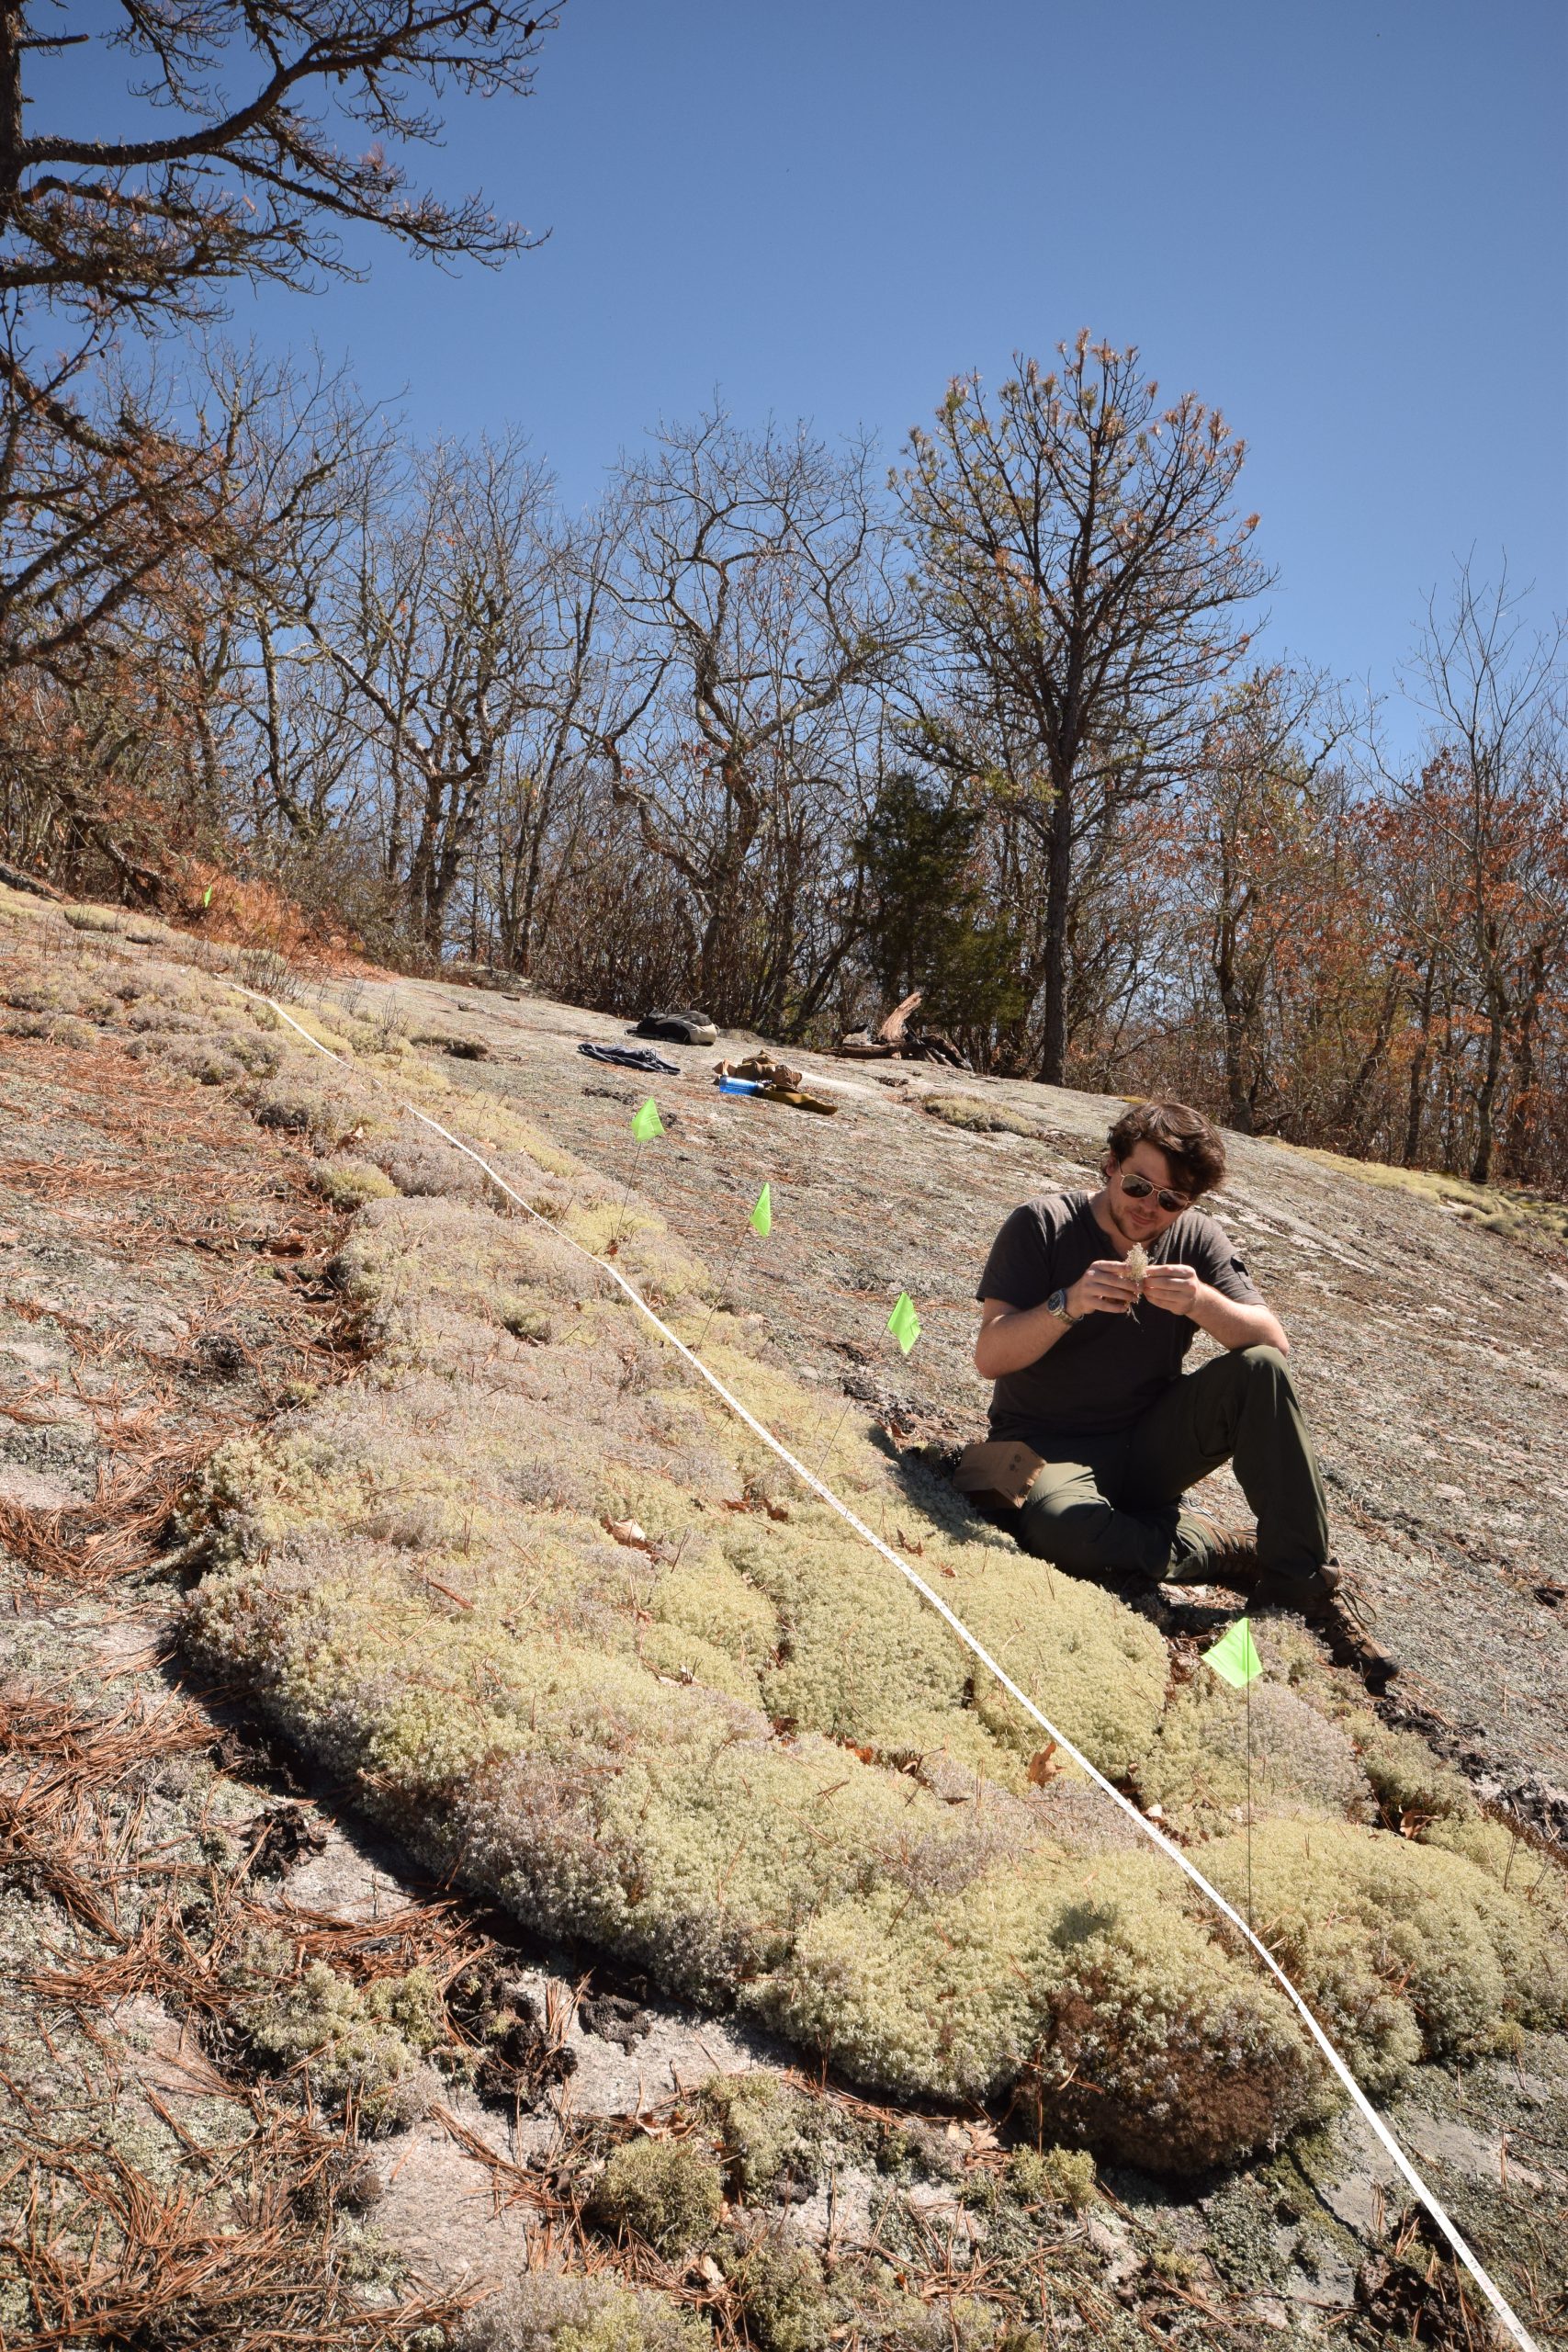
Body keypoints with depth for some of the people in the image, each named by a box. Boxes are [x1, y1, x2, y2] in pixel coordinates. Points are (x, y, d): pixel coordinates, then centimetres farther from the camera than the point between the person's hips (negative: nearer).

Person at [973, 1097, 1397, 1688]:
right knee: (1060, 1528, -38)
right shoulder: (1041, 1226, -10)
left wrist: (1201, 1301, -30)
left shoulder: (1198, 1240, 0)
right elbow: (989, 1357, -16)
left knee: (1260, 1370, -22)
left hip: (1149, 1446, 3)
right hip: (1049, 1446, -3)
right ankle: (1233, 1553, -13)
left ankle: (1302, 1578, -12)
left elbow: (1275, 1344, -11)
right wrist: (1070, 1304, -31)